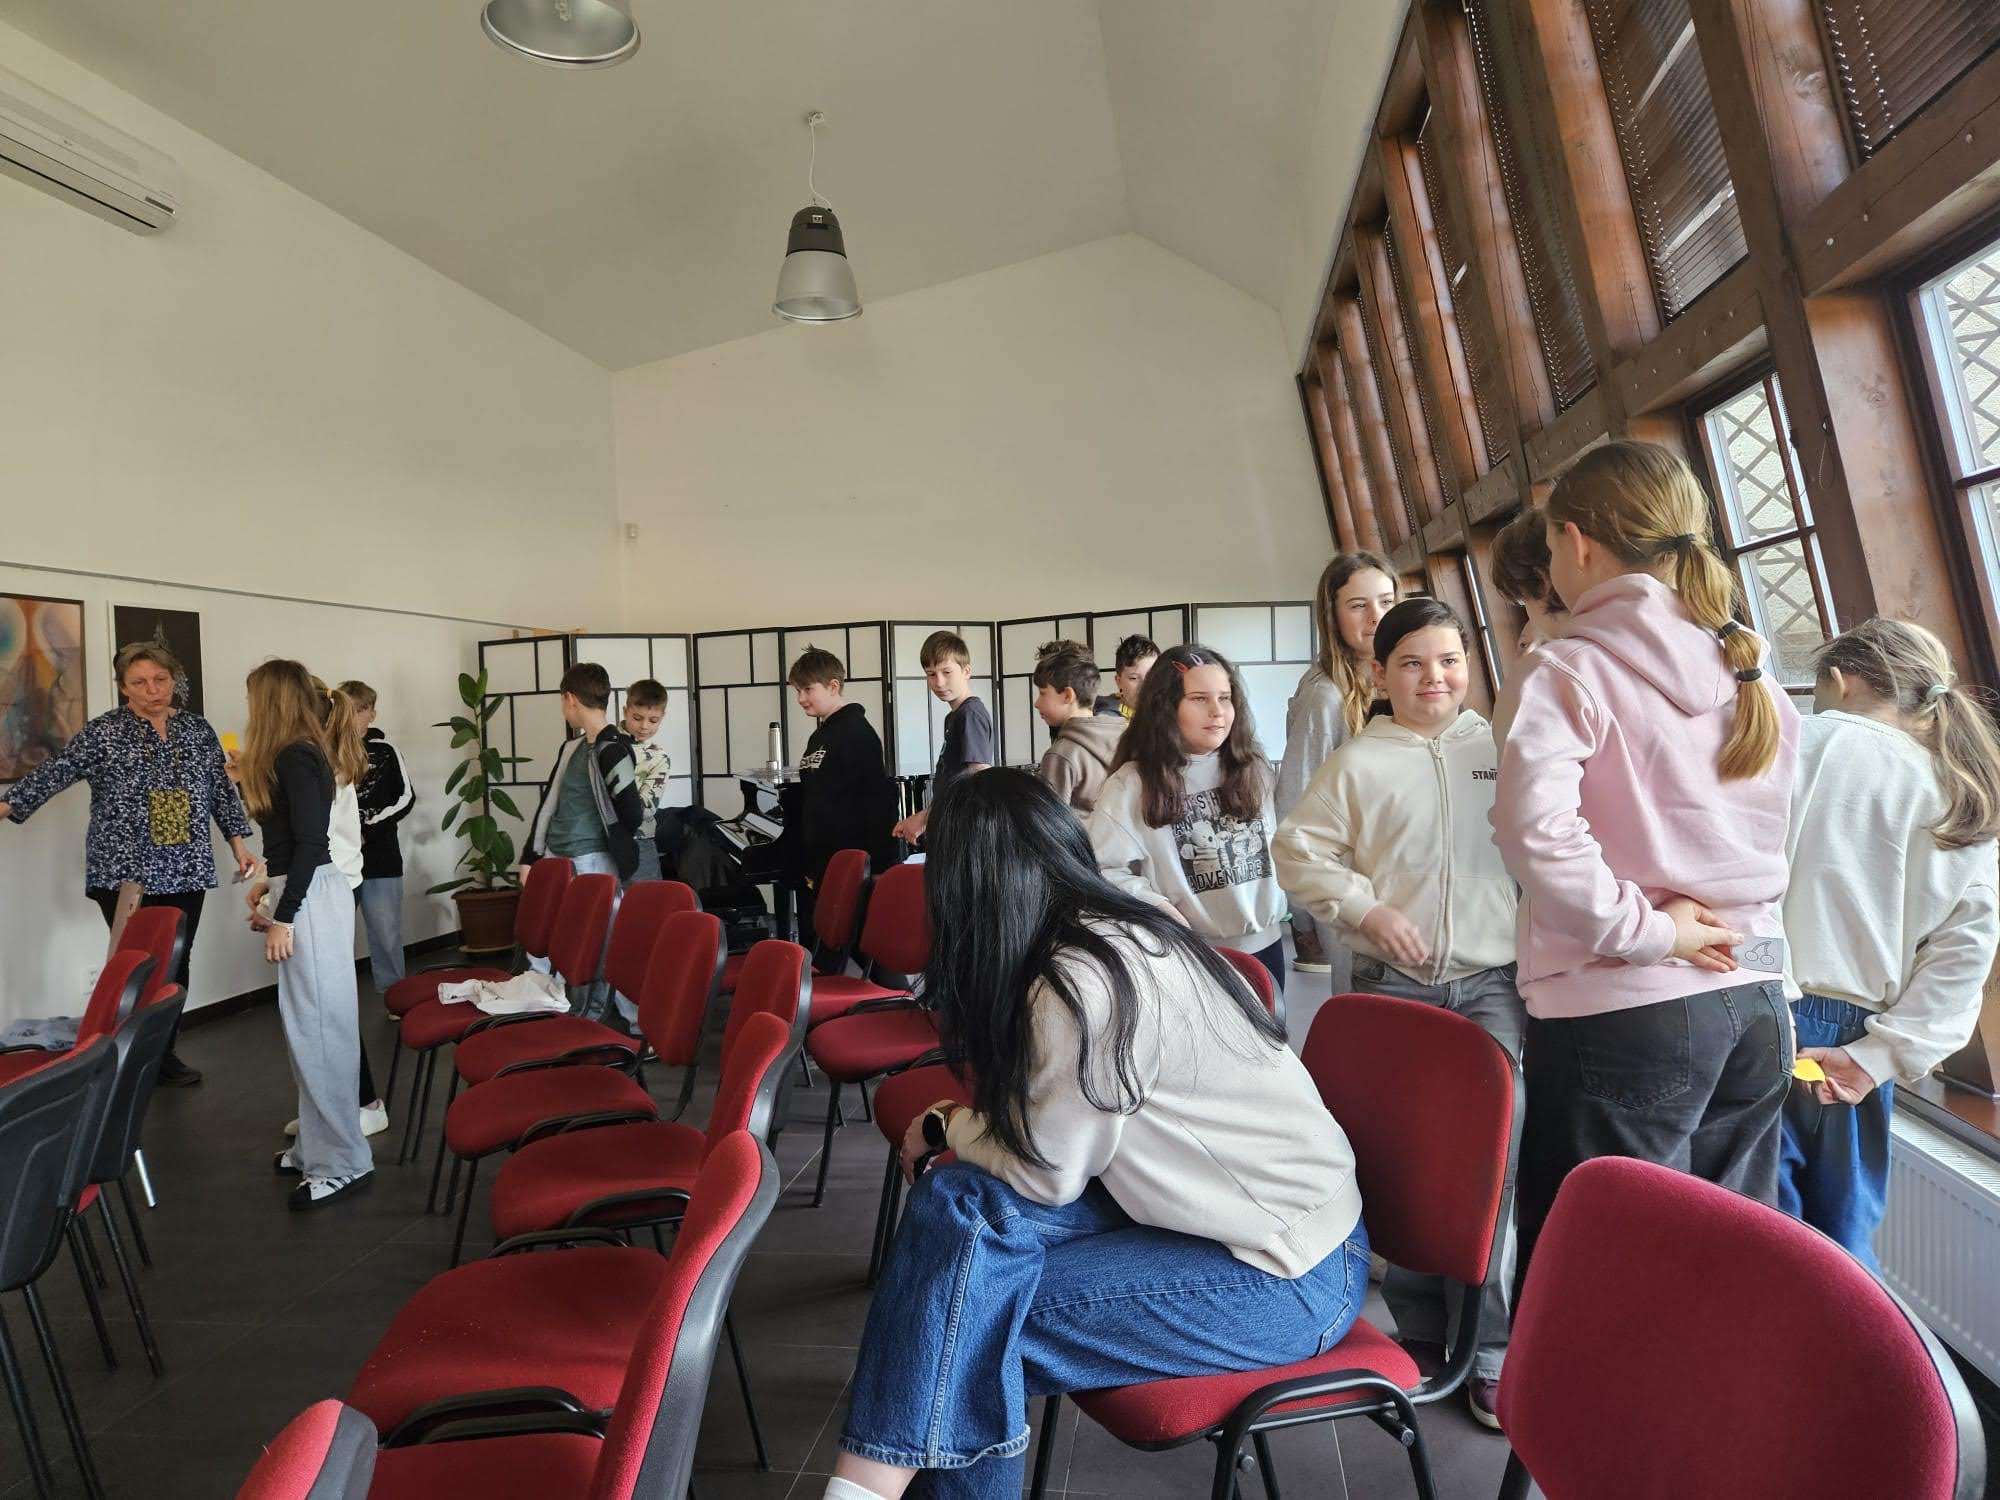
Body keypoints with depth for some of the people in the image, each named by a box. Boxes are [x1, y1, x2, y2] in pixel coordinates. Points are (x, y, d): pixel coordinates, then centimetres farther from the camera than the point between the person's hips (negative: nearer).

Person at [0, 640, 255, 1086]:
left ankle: (164, 1053, 19)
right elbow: (57, 772, -7)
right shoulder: (103, 731, 0)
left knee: (176, 964, 7)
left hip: (186, 870, 3)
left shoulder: (197, 729, 9)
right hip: (125, 871, -3)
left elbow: (222, 789, 12)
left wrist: (239, 842, 9)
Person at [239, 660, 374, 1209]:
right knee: (313, 1025, 15)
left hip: (312, 899, -10)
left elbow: (310, 844, -20)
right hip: (308, 895, 10)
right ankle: (320, 1143, 25)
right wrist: (274, 904, 27)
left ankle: (343, 1161, 1)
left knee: (316, 1026, -6)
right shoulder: (301, 755, 16)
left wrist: (283, 917, -19)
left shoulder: (295, 757, -13)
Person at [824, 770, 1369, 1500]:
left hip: (1289, 1274, -8)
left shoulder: (1084, 981, -26)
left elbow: (1045, 1173, -14)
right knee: (960, 1196, -10)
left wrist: (946, 1129, 1)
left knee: (974, 1319, -15)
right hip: (1241, 1215, 8)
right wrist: (968, 1126, 11)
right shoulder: (1117, 934, 1)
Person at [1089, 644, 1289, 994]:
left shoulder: (1252, 769, 6)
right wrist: (1154, 907, -28)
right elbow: (1105, 870, -16)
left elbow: (1272, 847, 14)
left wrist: (1275, 909, 9)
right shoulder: (1131, 784, -13)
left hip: (1263, 944, 5)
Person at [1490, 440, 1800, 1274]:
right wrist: (1692, 914, 12)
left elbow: (1534, 827, -27)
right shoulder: (1751, 673, 11)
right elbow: (1771, 836, 17)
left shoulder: (1574, 669, -12)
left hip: (1619, 1011, -7)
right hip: (1753, 1001, 8)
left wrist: (1643, 930, -16)